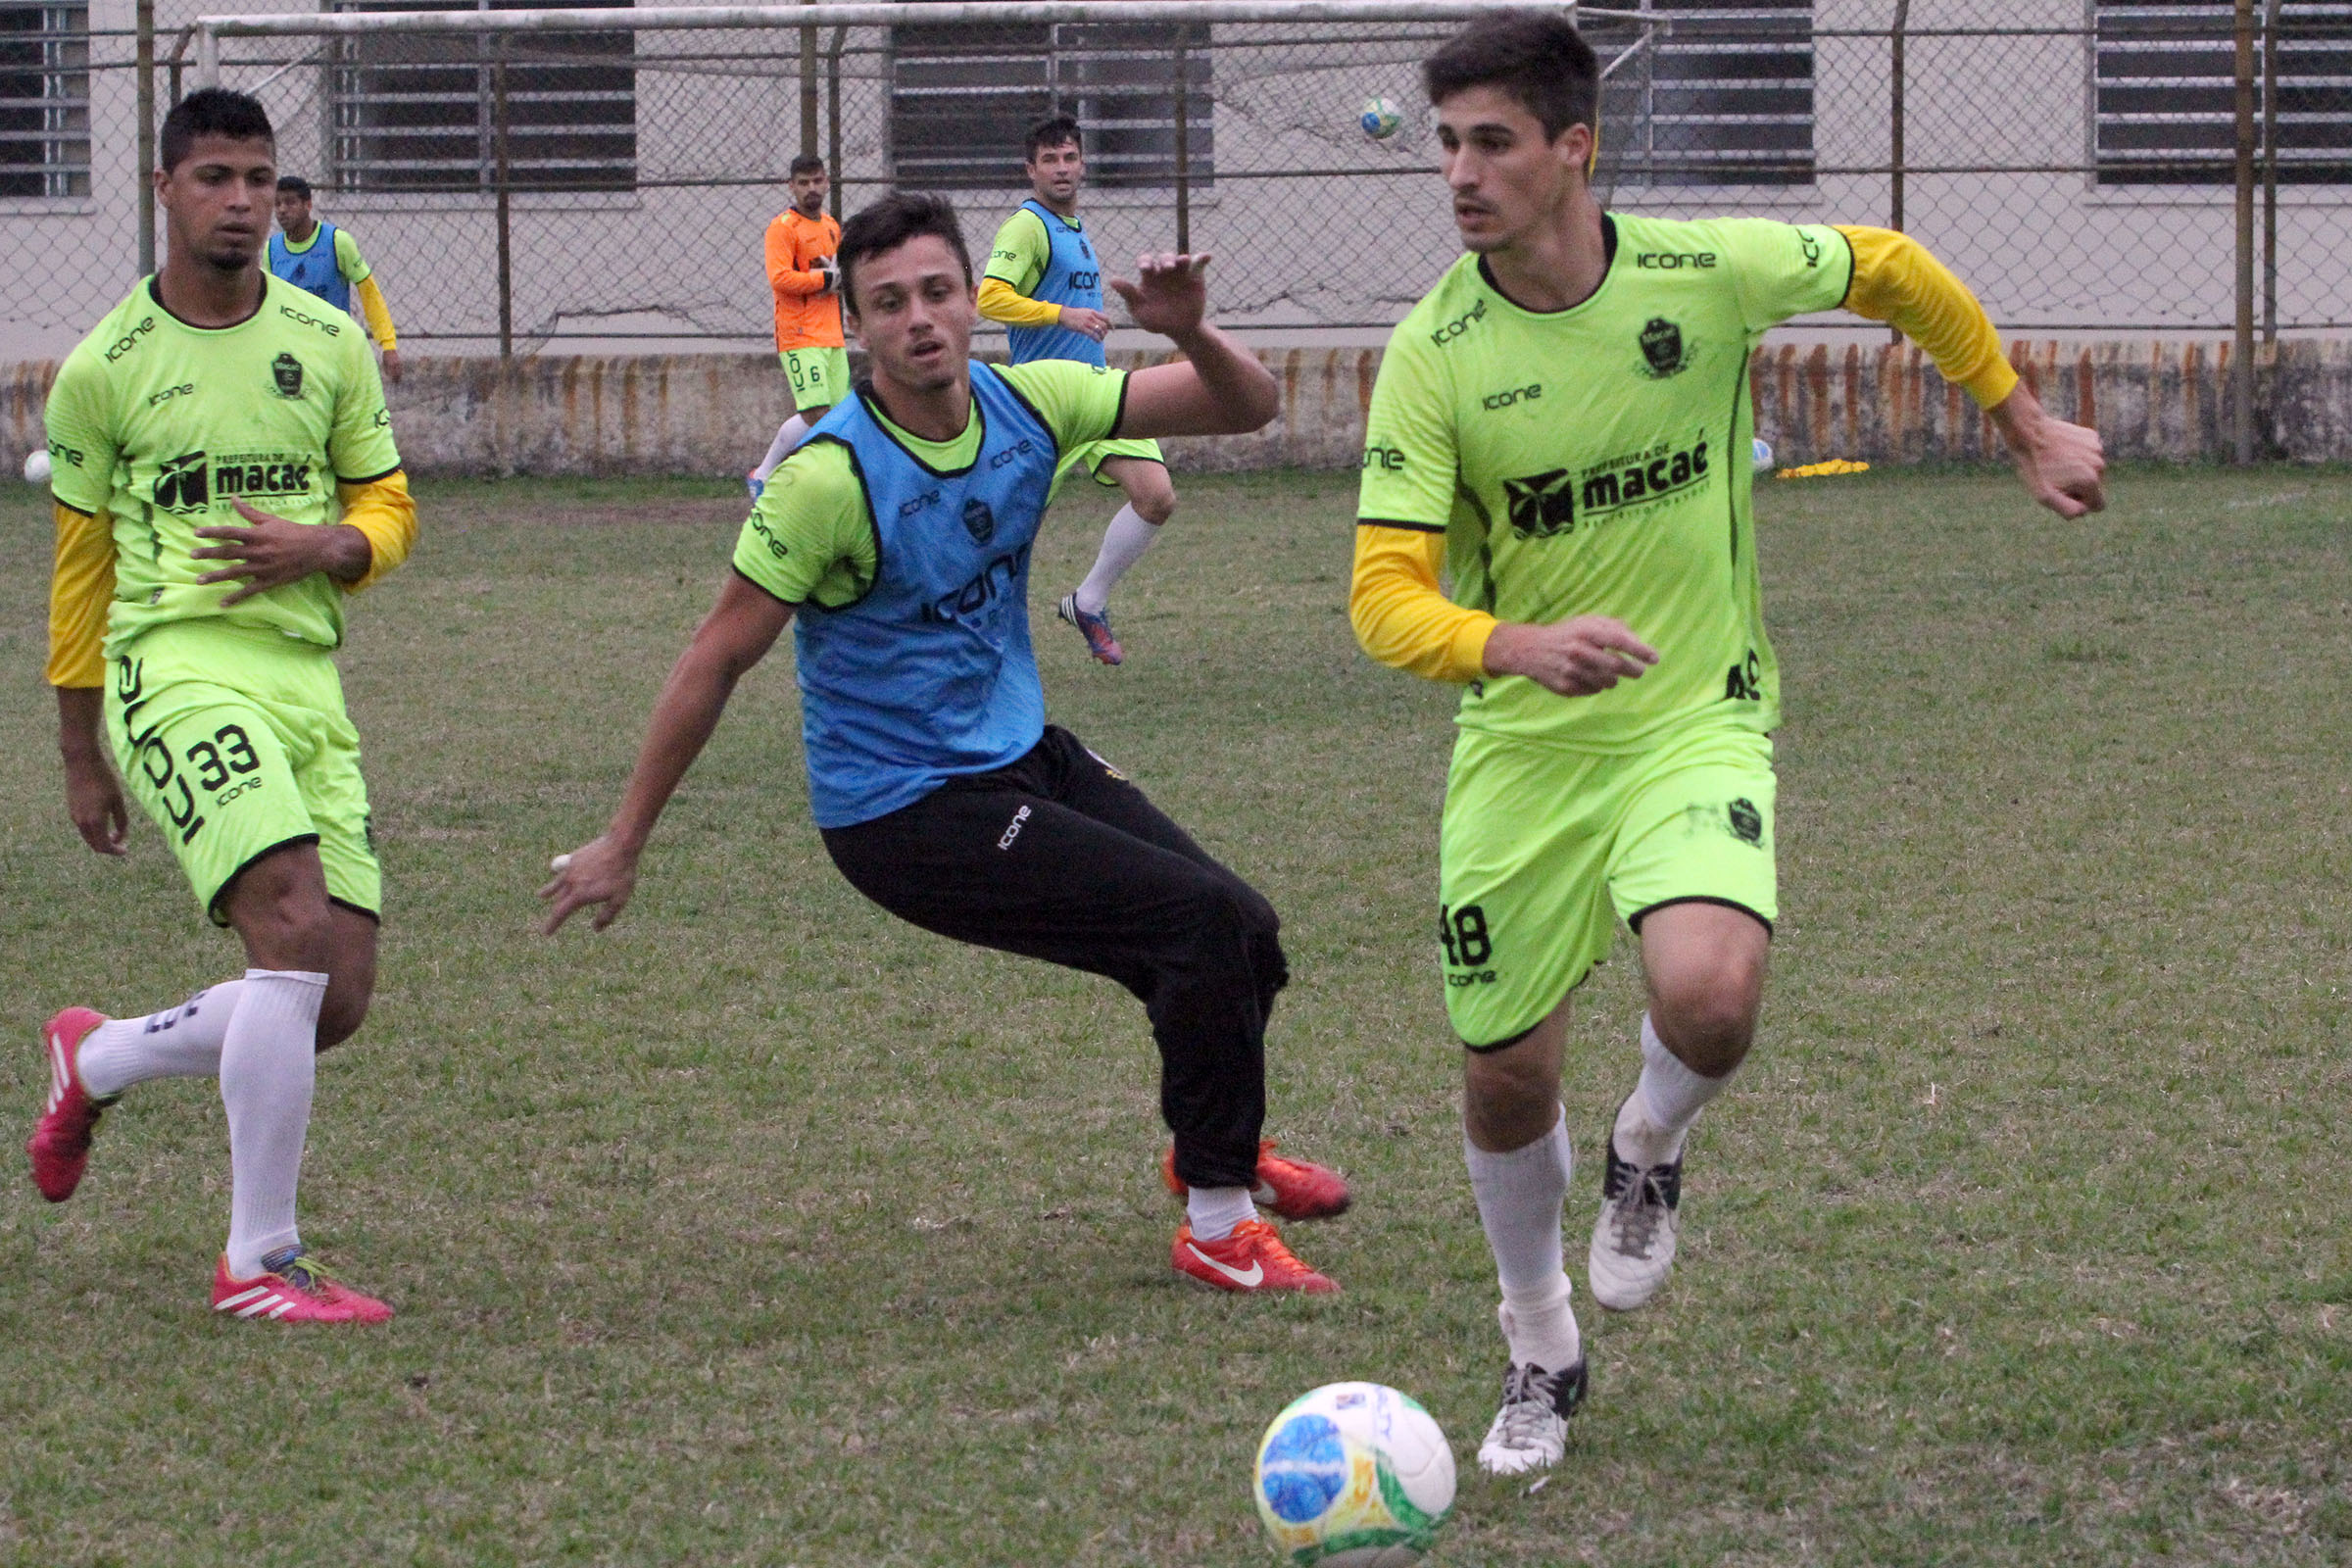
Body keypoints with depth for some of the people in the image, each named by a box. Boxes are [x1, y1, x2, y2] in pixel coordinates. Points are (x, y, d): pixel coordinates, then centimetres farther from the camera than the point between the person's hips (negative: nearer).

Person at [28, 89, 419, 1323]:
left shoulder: (329, 344, 10)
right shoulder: (102, 369, 2)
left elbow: (388, 507, 15)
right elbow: (79, 568, 10)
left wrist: (325, 547, -9)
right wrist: (81, 754, 12)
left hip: (309, 677, 5)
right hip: (178, 666, -5)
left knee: (335, 999, 0)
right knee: (297, 928, -24)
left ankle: (94, 1061, 29)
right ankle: (258, 1261, -15)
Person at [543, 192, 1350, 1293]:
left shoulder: (1027, 406, -4)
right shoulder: (830, 476, -22)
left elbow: (1244, 407, 1)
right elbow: (716, 662, -16)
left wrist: (1188, 331, -22)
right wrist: (622, 844, -12)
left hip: (1021, 755, 7)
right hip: (905, 817, -7)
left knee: (1245, 937, 6)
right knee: (1203, 918, -17)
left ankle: (1220, 1149, 38)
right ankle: (1218, 1225, -2)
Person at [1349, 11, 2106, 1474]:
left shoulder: (1708, 272, -13)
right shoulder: (1433, 355, -14)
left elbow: (1893, 273, 8)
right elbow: (1388, 595, -19)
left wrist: (2029, 426, 15)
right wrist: (1520, 646, -40)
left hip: (1699, 719, -1)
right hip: (1521, 748, 1)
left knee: (1708, 994, -28)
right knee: (1507, 1071, 7)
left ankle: (1650, 1150, 10)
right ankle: (1542, 1353, 34)